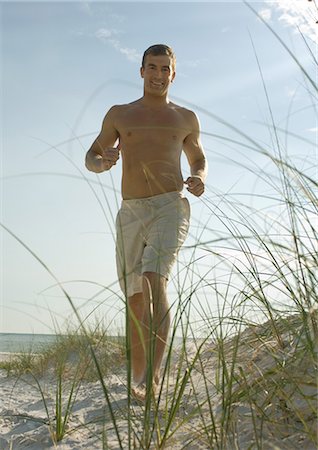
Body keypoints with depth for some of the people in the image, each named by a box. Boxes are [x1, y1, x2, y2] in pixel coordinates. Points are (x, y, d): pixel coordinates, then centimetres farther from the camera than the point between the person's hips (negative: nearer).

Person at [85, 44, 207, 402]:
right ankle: (138, 380, 16)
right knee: (135, 301, 3)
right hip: (130, 214, 2)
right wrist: (103, 162, -9)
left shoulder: (185, 118, 14)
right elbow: (90, 158, 17)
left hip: (171, 209, -2)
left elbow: (199, 160, 26)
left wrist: (199, 180, 1)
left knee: (154, 278, -27)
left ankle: (152, 376, -33)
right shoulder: (119, 114, 14)